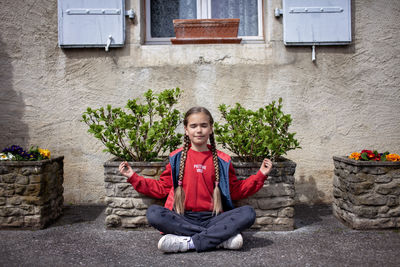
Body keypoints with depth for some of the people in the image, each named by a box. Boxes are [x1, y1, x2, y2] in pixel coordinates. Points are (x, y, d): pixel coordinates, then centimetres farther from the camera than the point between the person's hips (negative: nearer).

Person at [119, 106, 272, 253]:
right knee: (153, 213, -30)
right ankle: (221, 237, -27)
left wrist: (261, 175, 8)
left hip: (212, 218, 0)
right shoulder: (177, 158, 10)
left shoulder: (222, 160, 10)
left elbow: (236, 190, 15)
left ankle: (189, 242, -28)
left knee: (248, 213, -24)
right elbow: (162, 188, 14)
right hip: (182, 219, 0)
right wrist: (133, 177, 10)